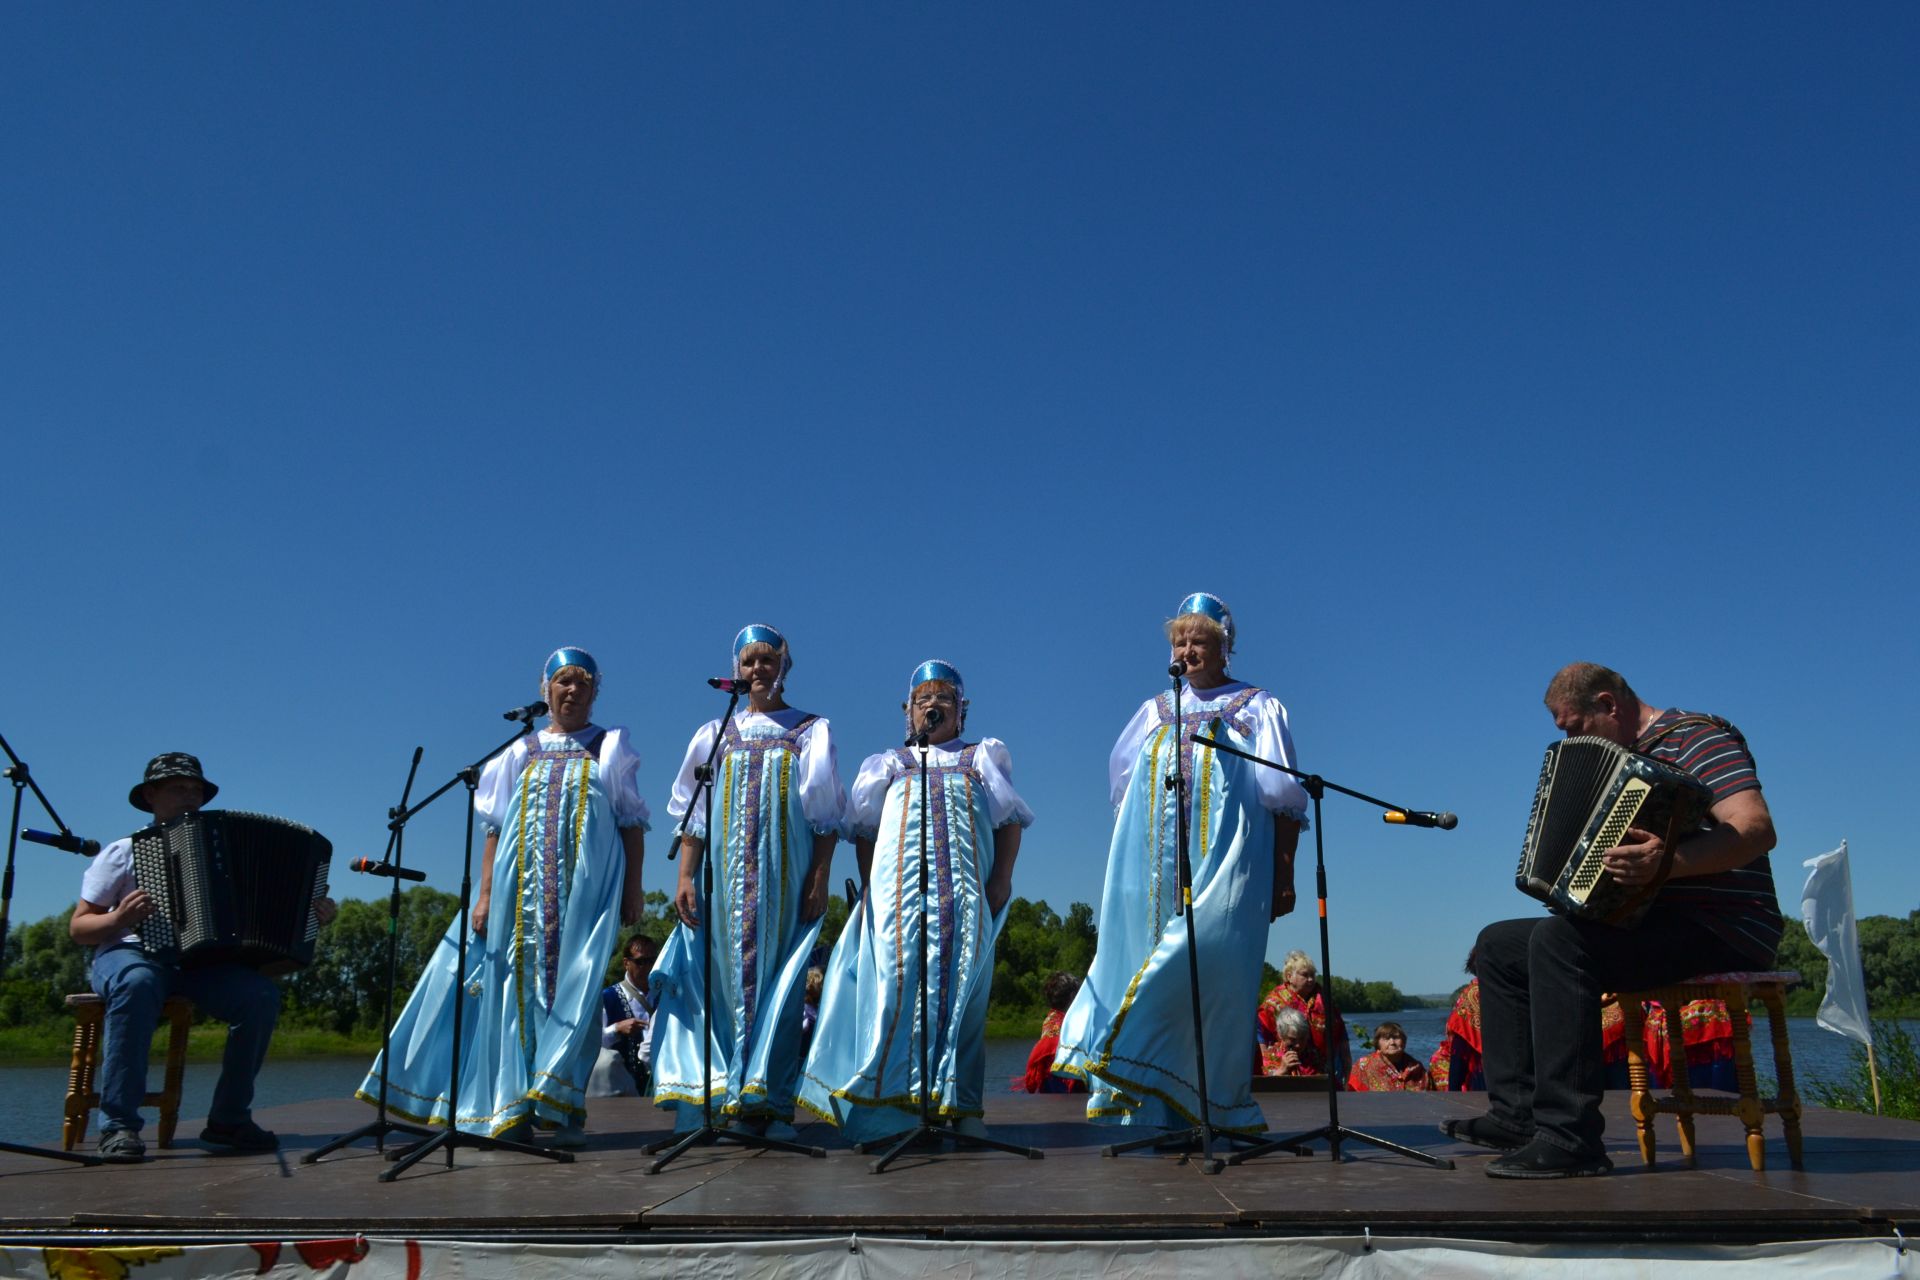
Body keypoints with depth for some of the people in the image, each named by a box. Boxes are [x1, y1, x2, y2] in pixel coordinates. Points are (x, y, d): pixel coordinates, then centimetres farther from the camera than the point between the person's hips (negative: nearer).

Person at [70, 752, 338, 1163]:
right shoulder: (122, 853, 9)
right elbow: (78, 928, 5)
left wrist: (311, 914, -6)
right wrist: (118, 919, -17)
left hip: (200, 961, 3)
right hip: (130, 953, -3)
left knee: (261, 993, -26)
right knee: (138, 984, -39)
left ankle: (229, 1119, -14)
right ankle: (118, 1125, -34)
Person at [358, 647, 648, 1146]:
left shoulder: (612, 749, 10)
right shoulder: (520, 753, 14)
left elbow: (632, 824, 5)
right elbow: (496, 828, 11)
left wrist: (633, 887, -4)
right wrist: (485, 893, 3)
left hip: (586, 886, -2)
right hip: (522, 883, 2)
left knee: (574, 986, -7)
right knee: (519, 984, 0)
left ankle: (565, 1108, -4)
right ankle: (514, 1107, 6)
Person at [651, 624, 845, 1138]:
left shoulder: (810, 733, 8)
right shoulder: (716, 735, 14)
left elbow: (826, 814, 3)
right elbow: (695, 813, 11)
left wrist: (820, 877, -8)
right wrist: (686, 876, 0)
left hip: (786, 879, -2)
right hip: (728, 878, 2)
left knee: (778, 979, -4)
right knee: (729, 976, -1)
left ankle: (772, 1102, -1)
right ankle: (728, 1096, 3)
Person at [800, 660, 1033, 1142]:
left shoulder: (984, 756, 22)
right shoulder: (890, 763, 24)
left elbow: (1010, 819, 13)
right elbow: (863, 829, 17)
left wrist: (1002, 879, -1)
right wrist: (868, 885, 4)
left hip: (967, 889, 0)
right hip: (900, 889, 0)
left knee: (963, 989, -6)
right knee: (900, 986, -9)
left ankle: (964, 1106, -4)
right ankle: (893, 1101, -7)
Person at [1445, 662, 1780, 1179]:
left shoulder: (1696, 737, -9)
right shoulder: (1624, 758, 20)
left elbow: (1757, 829, -27)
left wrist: (1666, 861, -41)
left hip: (1719, 934, -10)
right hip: (1648, 923, 10)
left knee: (1556, 939, -31)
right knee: (1499, 944, 7)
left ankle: (1570, 1138, -31)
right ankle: (1516, 1112, 1)